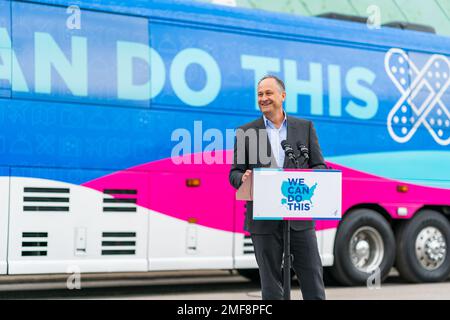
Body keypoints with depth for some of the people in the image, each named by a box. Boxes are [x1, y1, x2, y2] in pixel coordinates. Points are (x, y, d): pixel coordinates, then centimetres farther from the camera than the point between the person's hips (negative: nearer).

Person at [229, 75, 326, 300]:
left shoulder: (305, 127, 8)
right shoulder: (245, 132, 6)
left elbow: (320, 167, 7)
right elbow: (234, 173, 5)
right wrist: (243, 178, -19)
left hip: (299, 216, 1)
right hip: (264, 220, -1)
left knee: (313, 280, 2)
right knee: (271, 283, 5)